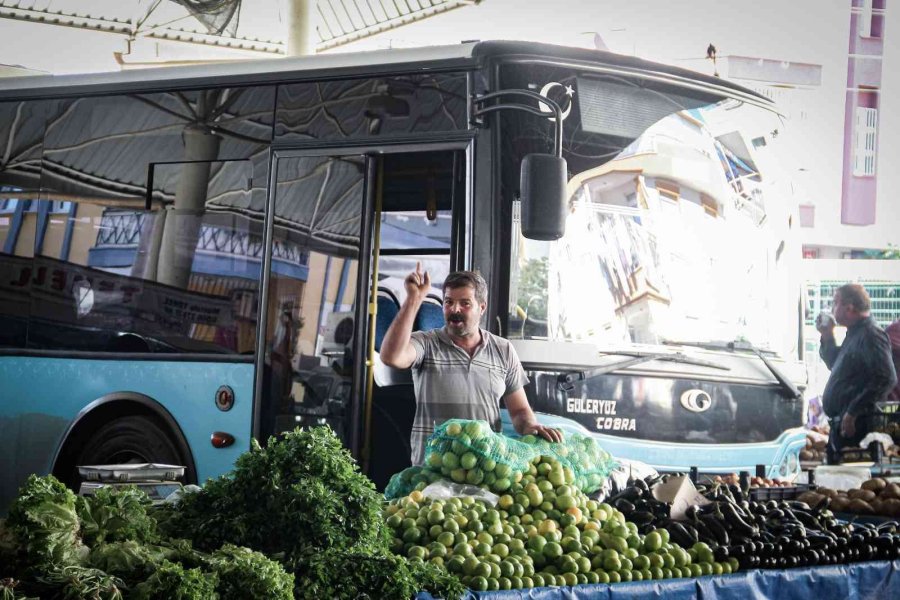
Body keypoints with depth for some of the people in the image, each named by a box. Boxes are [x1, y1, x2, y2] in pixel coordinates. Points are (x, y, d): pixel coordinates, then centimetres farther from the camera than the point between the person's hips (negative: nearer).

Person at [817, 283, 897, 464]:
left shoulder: (871, 334, -14)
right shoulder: (854, 334, 18)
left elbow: (886, 379, -24)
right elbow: (835, 364, 32)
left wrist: (852, 412, -24)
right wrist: (827, 337, 16)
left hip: (854, 425, -10)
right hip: (840, 421, 10)